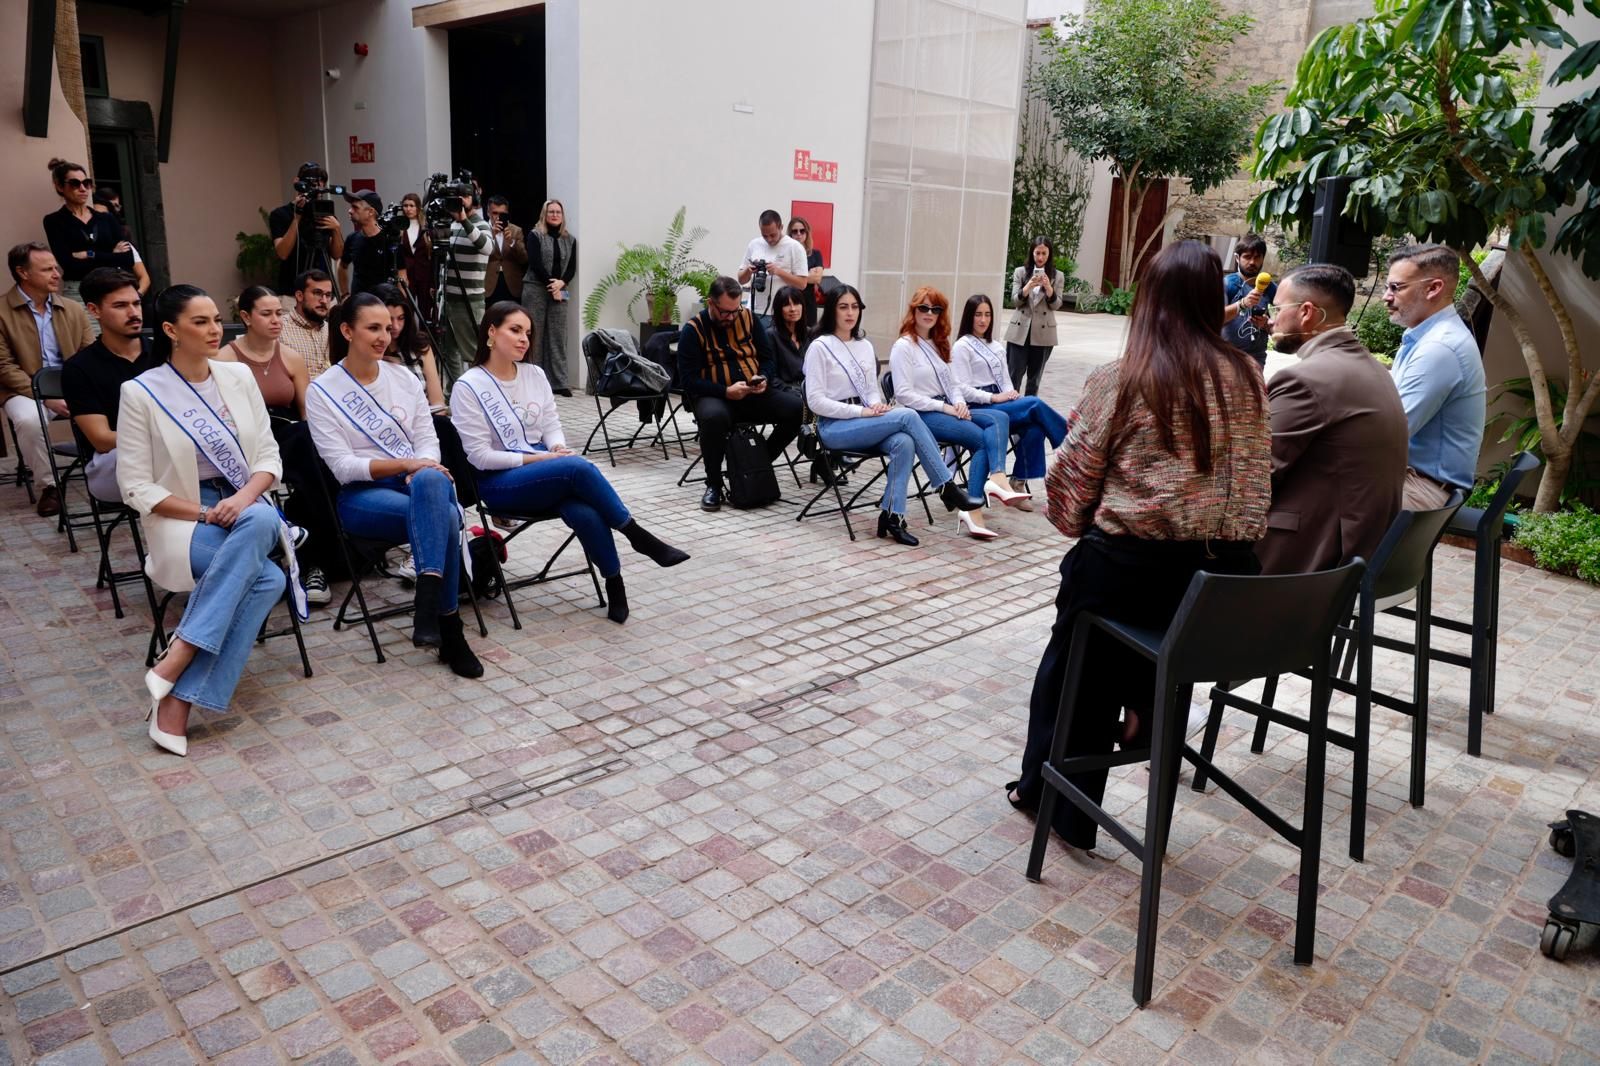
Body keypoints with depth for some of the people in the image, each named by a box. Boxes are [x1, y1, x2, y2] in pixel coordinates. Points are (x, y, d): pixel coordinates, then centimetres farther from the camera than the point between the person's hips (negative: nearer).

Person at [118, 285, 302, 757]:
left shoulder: (238, 377, 5)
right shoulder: (141, 393, -6)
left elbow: (269, 454, 5)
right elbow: (136, 488, -6)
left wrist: (245, 496, -15)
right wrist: (205, 512, -17)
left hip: (248, 510, 4)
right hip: (182, 520, -4)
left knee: (261, 520, -35)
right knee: (268, 579, -32)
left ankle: (176, 661, -29)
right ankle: (181, 694, -21)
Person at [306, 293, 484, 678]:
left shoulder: (404, 378, 12)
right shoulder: (322, 391, 0)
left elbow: (428, 440, 8)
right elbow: (343, 466, -8)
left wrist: (422, 469, -15)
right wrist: (404, 464, -21)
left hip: (420, 481, 3)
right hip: (361, 495, -3)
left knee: (430, 482, -37)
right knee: (443, 516, -34)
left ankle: (428, 603, -39)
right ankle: (448, 628, -30)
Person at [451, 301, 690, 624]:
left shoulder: (535, 374, 9)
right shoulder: (468, 387, -8)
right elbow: (480, 457, -12)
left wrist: (558, 448, -11)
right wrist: (538, 458, -15)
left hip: (545, 470, 5)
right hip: (499, 483, -5)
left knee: (585, 513, -31)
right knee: (579, 467, -33)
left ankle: (614, 583, -16)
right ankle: (639, 537, -20)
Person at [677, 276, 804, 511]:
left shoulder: (748, 318, 8)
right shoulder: (693, 331, -4)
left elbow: (768, 358, 14)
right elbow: (689, 380, -9)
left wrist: (763, 379, -10)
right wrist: (726, 392, -22)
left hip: (754, 396, 4)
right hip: (715, 397, -4)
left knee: (795, 408, -21)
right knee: (713, 416, -40)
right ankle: (713, 485, -17)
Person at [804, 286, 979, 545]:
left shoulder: (865, 346, 15)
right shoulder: (820, 347, -5)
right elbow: (816, 401, -11)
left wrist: (877, 405, -6)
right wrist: (862, 411, -18)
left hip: (864, 423, 6)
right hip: (834, 427, -6)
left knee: (904, 443, -29)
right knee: (907, 415, -26)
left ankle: (891, 516, -27)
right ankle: (947, 488, -20)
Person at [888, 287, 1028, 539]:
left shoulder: (937, 344, 21)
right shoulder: (903, 346, -6)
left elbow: (952, 383, 19)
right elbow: (904, 395, -14)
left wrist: (959, 402, -3)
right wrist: (943, 406, -16)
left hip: (945, 409, 8)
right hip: (921, 415, -8)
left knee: (999, 418, -17)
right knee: (982, 438, -21)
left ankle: (997, 478, -34)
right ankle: (973, 508, -23)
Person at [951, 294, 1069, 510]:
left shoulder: (996, 347, 22)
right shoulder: (962, 347, 0)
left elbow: (1005, 381, 18)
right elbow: (962, 389, -10)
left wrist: (1011, 394, -6)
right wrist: (994, 398, -18)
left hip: (1000, 405, 7)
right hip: (980, 410, -6)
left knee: (1034, 428, -25)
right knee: (1035, 404, -25)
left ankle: (1018, 485, -19)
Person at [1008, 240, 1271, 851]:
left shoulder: (1119, 379, -9)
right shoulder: (1247, 377, 2)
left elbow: (1074, 474, -3)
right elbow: (1257, 474, 9)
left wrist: (1075, 523, 16)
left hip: (1129, 564, -3)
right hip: (1225, 570, 4)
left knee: (1073, 669, 19)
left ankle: (1047, 790, 32)